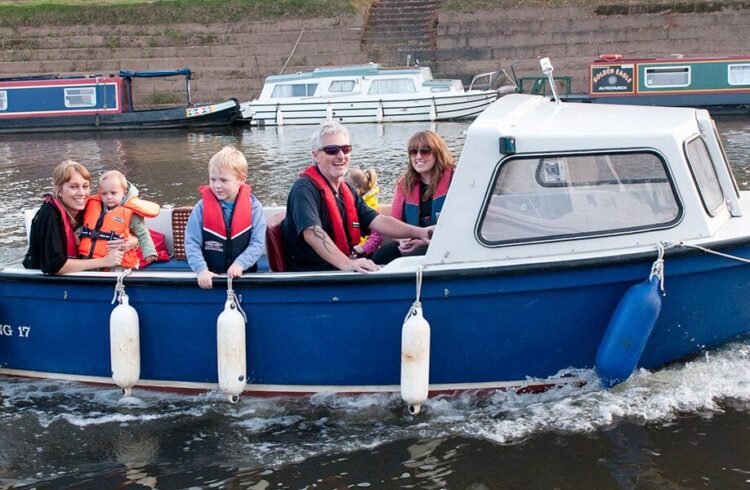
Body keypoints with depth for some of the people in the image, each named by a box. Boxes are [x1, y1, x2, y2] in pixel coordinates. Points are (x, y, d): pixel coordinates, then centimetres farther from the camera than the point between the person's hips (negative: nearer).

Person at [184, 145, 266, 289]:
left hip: (244, 275, 0)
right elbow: (191, 243, -1)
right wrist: (201, 269, -15)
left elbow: (258, 243, -1)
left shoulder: (253, 207, 1)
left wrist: (240, 264, -15)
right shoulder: (202, 207, 2)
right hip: (210, 278, 0)